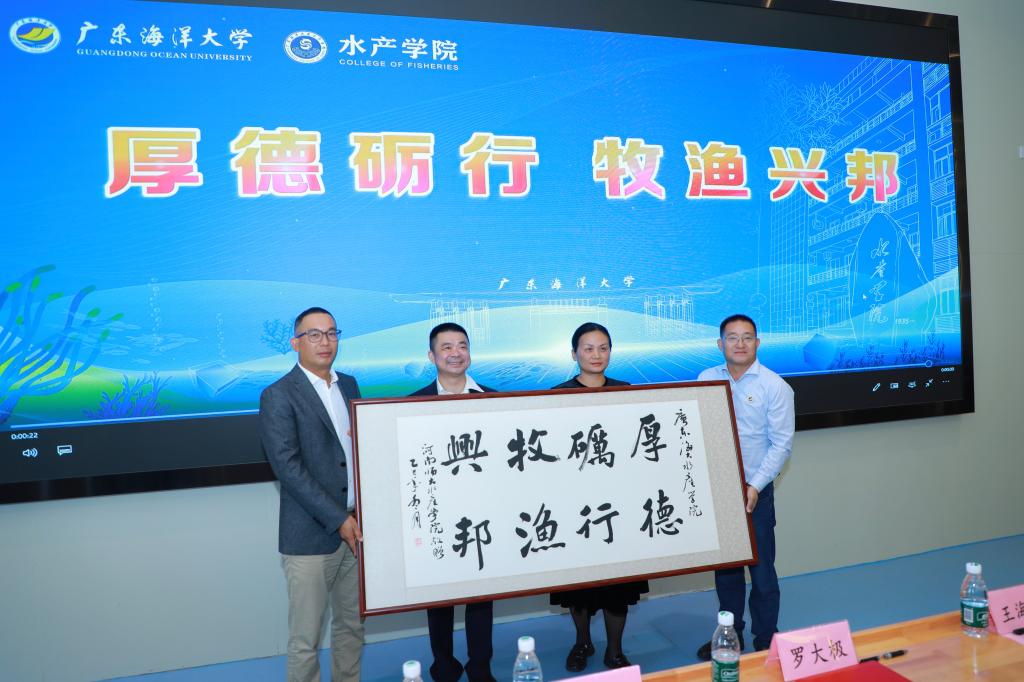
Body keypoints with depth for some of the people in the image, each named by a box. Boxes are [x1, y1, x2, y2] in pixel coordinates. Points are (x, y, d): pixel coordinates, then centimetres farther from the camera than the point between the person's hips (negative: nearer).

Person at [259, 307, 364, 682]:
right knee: (305, 640, 5)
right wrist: (338, 519, -16)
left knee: (352, 626, 17)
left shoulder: (349, 384, 11)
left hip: (354, 527, 6)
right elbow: (288, 467, -15)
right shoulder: (278, 396, -8)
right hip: (312, 536, -6)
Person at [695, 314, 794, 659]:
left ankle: (765, 641, 25)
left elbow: (781, 444, -9)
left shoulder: (774, 386, -8)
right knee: (724, 566, 16)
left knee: (761, 570, 7)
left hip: (755, 491, -3)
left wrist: (755, 486, -16)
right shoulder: (706, 379, 2)